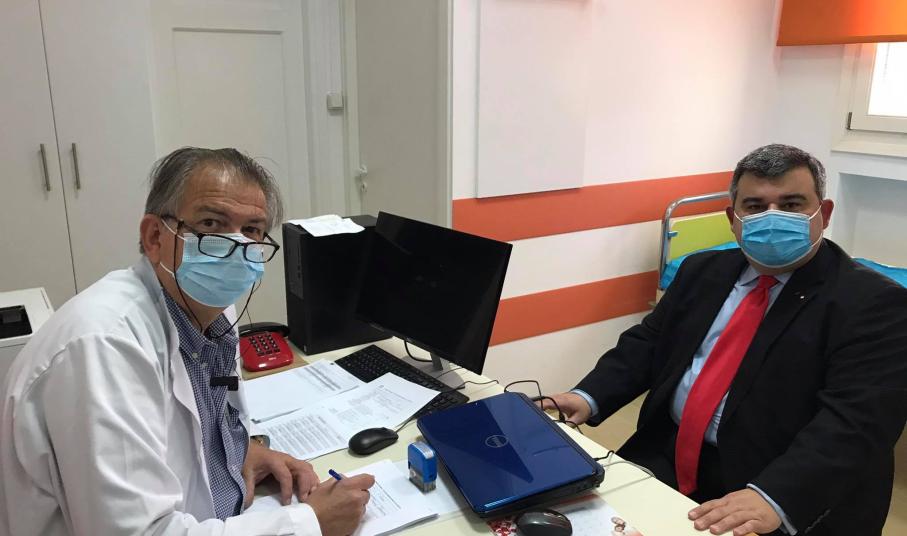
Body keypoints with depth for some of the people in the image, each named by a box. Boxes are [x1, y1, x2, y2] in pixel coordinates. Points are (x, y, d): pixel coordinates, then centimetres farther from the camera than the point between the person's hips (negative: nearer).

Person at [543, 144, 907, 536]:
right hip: (666, 461, 4)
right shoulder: (703, 271, 10)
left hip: (787, 498, -4)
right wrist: (588, 397, -8)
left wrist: (772, 499, -33)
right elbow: (645, 343, 10)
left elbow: (855, 419, -19)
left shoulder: (874, 302, -8)